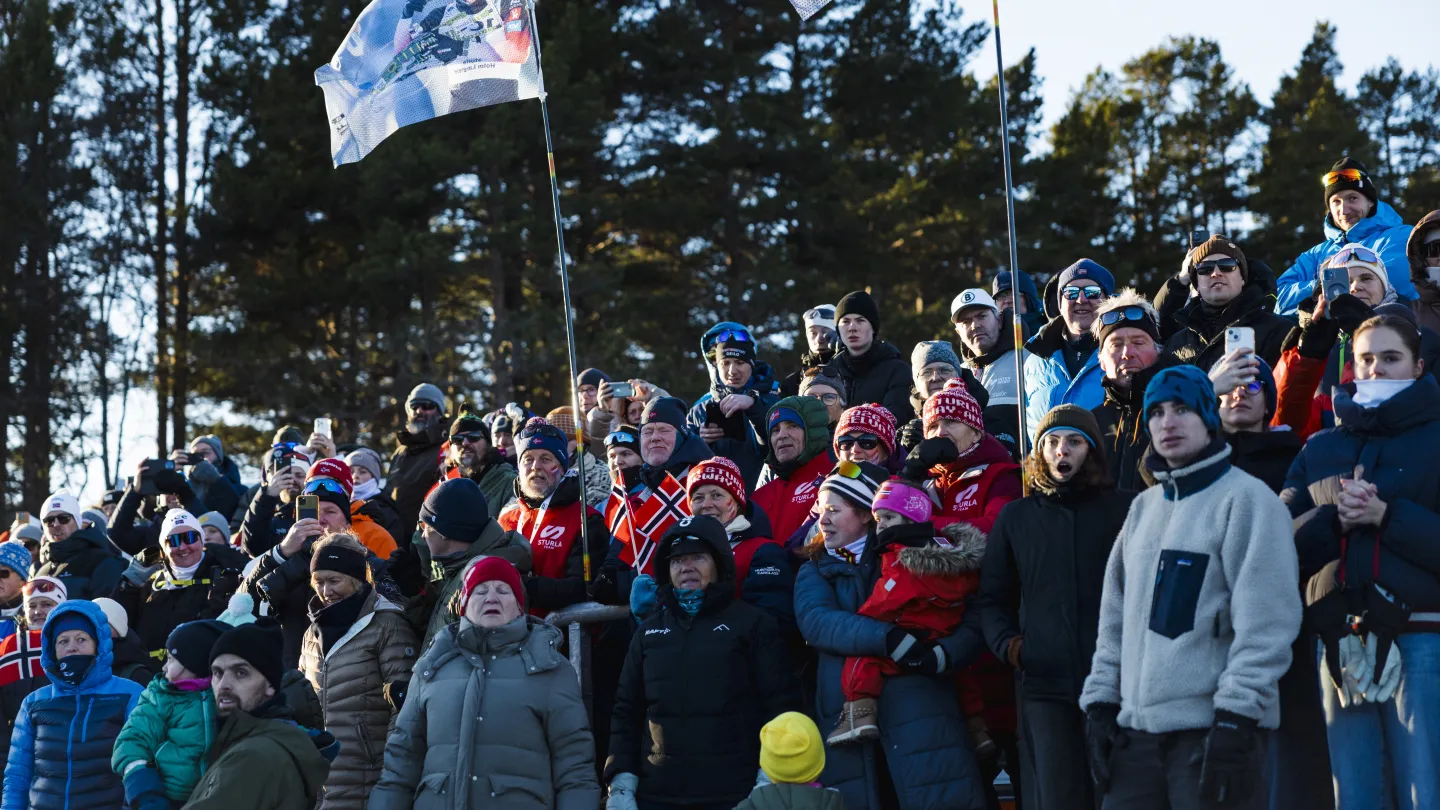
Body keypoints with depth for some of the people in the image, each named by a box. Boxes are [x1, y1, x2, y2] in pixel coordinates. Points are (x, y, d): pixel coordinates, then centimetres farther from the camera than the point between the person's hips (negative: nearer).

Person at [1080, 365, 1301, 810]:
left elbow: (1265, 622, -12)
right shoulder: (1143, 507, 18)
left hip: (1210, 726, -6)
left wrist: (1236, 716, -18)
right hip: (1136, 726, 6)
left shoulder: (1246, 498, -4)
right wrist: (1101, 700, 11)